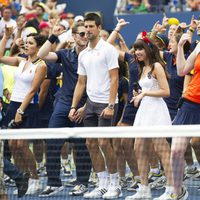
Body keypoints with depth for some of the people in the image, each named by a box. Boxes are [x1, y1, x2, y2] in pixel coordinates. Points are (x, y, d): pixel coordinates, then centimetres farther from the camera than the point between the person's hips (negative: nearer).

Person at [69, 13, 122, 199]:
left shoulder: (108, 50, -7)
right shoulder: (83, 54, 13)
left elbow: (114, 79, -12)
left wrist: (111, 105, -19)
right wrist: (73, 107, 11)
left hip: (105, 103, -7)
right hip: (90, 103, 7)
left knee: (104, 142, -10)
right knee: (91, 143, 4)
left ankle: (115, 185, 1)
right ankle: (103, 185, 10)